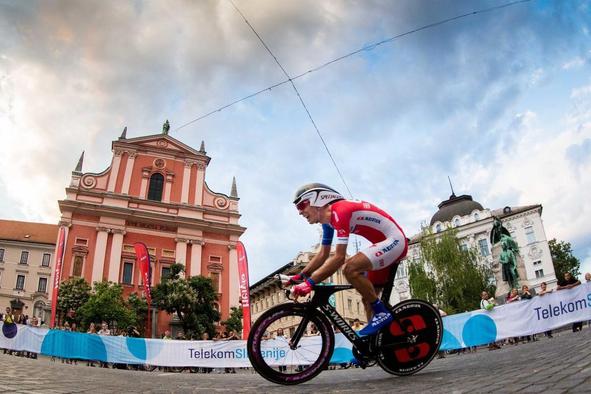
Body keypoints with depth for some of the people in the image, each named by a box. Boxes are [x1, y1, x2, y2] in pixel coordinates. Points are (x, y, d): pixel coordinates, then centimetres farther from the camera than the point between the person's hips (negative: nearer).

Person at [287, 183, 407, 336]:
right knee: (368, 296, 11)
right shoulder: (328, 219, 8)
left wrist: (309, 282, -27)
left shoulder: (340, 211, -23)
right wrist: (299, 276, 5)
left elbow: (339, 257, -28)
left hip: (394, 241, -10)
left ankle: (382, 313, -12)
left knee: (350, 269, -25)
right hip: (388, 243, 10)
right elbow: (323, 254, 14)